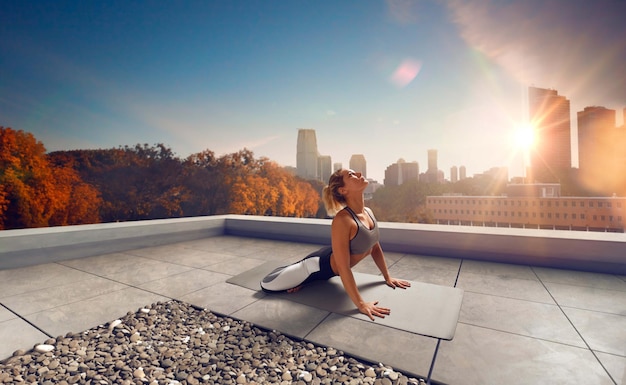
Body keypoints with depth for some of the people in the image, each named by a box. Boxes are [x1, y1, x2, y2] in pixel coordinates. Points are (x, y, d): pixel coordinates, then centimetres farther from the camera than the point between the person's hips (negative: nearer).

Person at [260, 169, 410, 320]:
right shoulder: (342, 220, -35)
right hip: (320, 265, -8)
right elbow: (343, 268, -32)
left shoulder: (368, 212, -9)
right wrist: (361, 304, -30)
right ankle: (284, 270, 22)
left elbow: (375, 247, 4)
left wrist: (387, 277, 8)